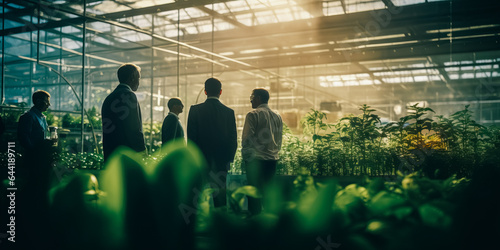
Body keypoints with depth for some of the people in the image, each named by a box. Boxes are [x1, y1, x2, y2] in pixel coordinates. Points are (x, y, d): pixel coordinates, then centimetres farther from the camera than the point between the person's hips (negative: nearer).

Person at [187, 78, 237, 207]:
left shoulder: (195, 110, -5)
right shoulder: (229, 112, 0)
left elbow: (191, 137, -4)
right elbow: (233, 139, 2)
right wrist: (229, 159, 12)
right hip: (221, 162, 2)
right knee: (220, 194, 9)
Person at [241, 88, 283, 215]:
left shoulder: (253, 114, -8)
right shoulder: (277, 116, 12)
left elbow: (246, 138, -11)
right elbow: (279, 139, 15)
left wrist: (245, 156, -1)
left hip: (256, 159, -6)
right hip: (273, 159, 6)